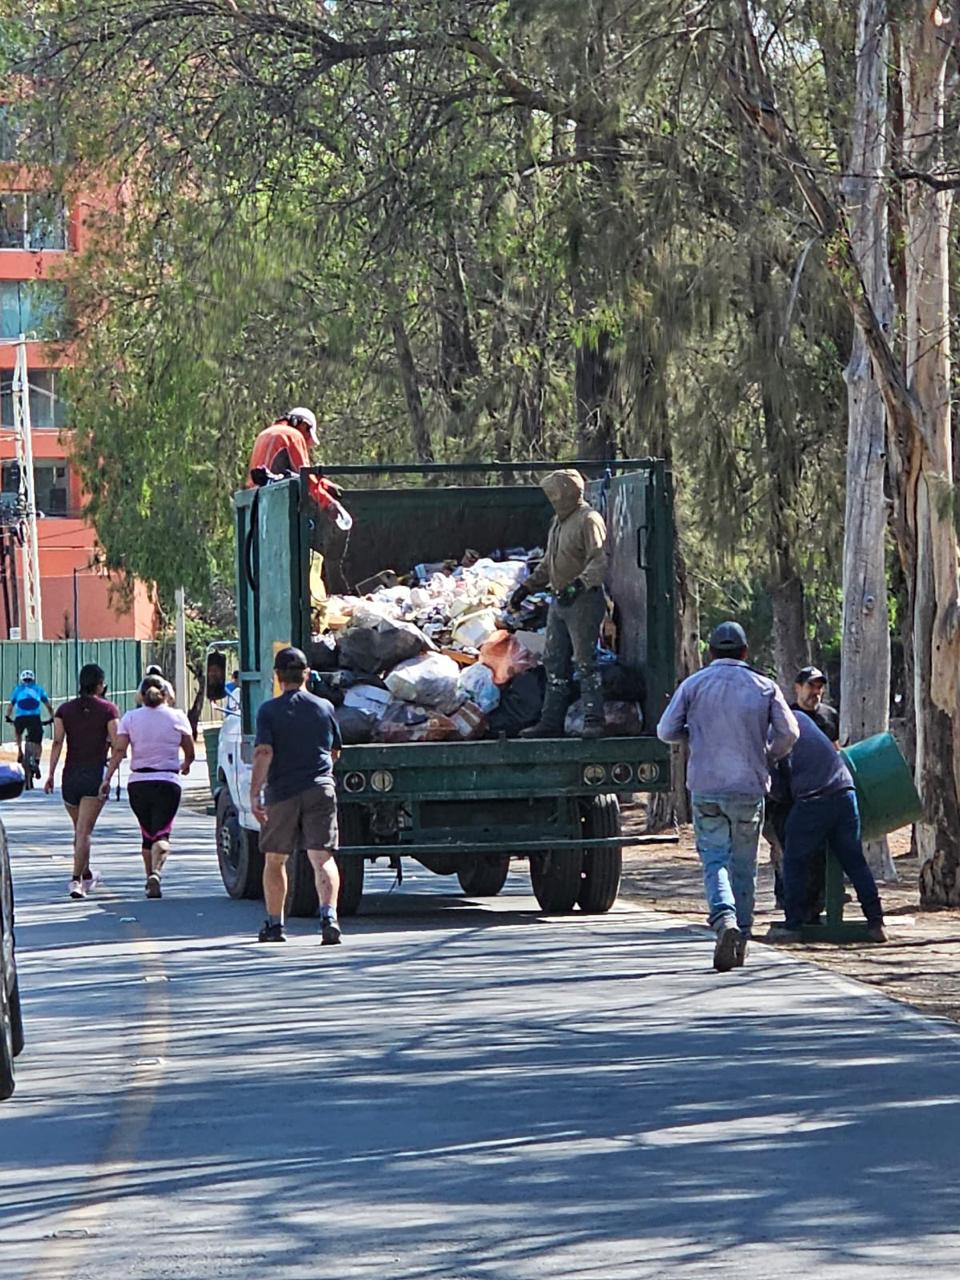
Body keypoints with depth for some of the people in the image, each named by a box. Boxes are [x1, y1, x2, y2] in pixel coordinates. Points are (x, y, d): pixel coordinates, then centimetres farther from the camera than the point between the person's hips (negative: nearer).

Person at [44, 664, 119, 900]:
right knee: (85, 830, -6)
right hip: (96, 774, -3)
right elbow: (117, 743, -9)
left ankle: (86, 874, 34)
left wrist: (51, 774, -3)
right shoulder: (108, 709, -3)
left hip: (71, 775, 3)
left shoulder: (64, 709, 5)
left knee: (79, 828, 20)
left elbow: (57, 742, -3)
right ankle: (77, 879, -17)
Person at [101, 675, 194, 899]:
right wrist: (185, 766, 30)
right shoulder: (177, 717, 2)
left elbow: (119, 750, -7)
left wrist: (107, 779, -8)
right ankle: (155, 872, -31)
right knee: (162, 834, -6)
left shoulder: (130, 718, 3)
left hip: (138, 783, 2)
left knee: (147, 834, 17)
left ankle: (150, 878, 21)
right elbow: (190, 753, 8)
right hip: (168, 782, -2)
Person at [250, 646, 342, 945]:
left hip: (281, 791, -2)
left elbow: (263, 752, -14)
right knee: (323, 857, -5)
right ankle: (329, 916, -24)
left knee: (275, 860, 14)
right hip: (321, 790, 2)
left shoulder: (269, 710, -4)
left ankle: (274, 923, 19)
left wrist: (254, 793, -17)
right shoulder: (325, 707, 7)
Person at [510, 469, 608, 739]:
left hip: (583, 600, -10)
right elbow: (548, 563, 29)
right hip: (559, 601, 10)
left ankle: (594, 722, -10)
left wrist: (579, 584, -34)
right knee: (555, 664, 11)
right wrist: (527, 587, 27)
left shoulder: (588, 520, -12)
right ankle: (551, 721, 15)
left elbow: (600, 562, -22)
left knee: (585, 661, -10)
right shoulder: (558, 522, 18)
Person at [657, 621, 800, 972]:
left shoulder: (694, 685, 2)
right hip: (749, 786, 1)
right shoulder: (764, 687, 3)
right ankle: (740, 940, 14)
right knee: (744, 864, 11)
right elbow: (789, 732, -3)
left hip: (705, 787, -1)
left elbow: (666, 731, 1)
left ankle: (725, 920, -26)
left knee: (714, 859, 1)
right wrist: (769, 757, 16)